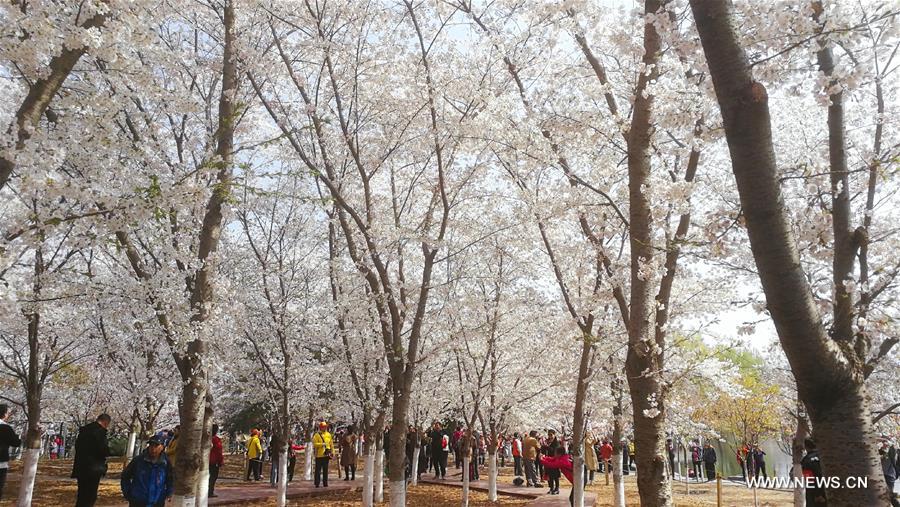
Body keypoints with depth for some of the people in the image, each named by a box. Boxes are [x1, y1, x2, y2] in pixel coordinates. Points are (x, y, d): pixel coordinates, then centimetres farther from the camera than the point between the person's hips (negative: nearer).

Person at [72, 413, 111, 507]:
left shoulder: (84, 429, 11)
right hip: (93, 469, -8)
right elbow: (103, 450, -20)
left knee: (82, 495, 18)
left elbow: (77, 446, 19)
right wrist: (107, 449, 1)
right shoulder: (100, 431, -15)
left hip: (80, 467, 8)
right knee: (90, 496, -1)